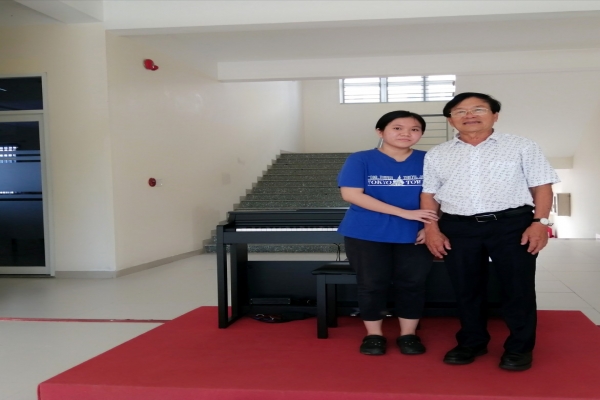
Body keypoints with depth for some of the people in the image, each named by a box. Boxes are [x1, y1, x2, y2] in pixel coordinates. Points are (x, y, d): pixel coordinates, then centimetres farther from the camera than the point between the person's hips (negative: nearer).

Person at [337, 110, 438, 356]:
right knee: (372, 284, 6)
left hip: (414, 234, 2)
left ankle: (408, 334, 22)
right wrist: (404, 213, -19)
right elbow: (351, 194, -15)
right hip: (366, 234, -1)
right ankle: (373, 334, 22)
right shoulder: (361, 160, -5)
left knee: (413, 284, 6)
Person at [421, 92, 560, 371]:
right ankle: (471, 342, 25)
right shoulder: (437, 155, 11)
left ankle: (519, 347, 17)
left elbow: (541, 187, 2)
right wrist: (432, 229, 1)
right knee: (465, 288, 9)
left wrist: (540, 222, -9)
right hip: (458, 228, 2)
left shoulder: (522, 147, 5)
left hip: (512, 224, -2)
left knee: (517, 287, 3)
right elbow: (428, 194, 10)